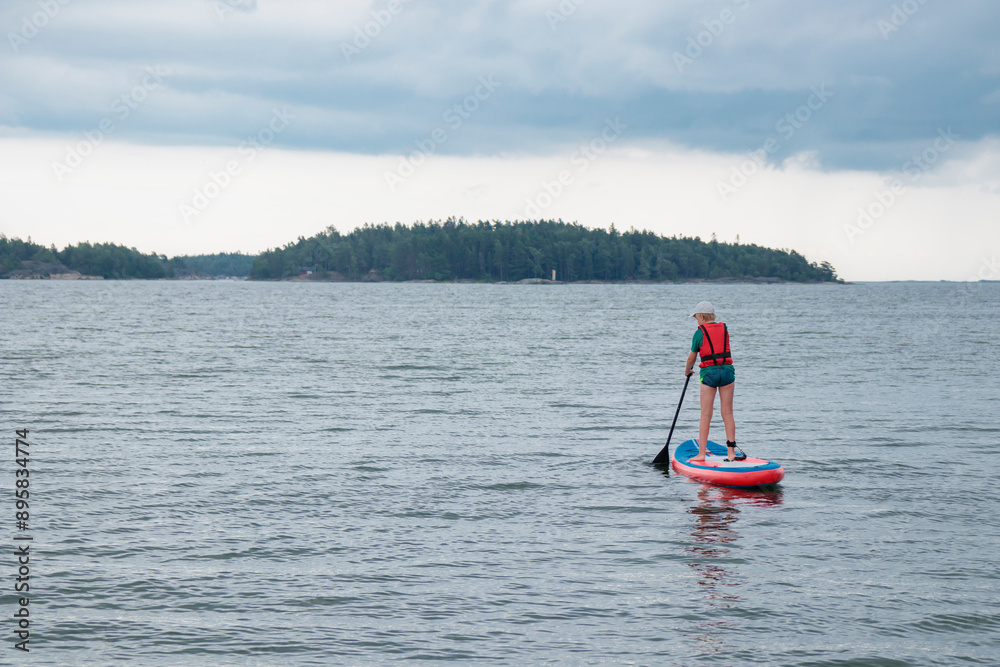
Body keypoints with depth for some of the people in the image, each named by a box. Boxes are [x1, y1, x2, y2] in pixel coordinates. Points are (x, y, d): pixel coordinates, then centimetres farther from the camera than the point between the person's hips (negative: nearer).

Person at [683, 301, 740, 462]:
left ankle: (701, 453, 0)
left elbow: (692, 357, 6)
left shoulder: (699, 333, -2)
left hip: (709, 372, -3)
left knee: (706, 415, 0)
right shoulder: (724, 329, 9)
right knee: (727, 413, 6)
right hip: (727, 370, 3)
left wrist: (687, 371, 24)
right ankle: (731, 452, 3)